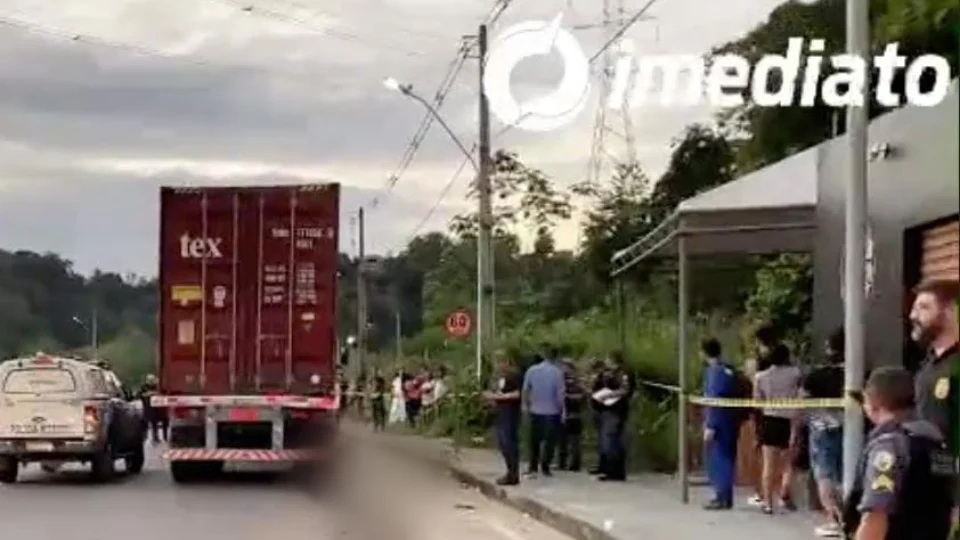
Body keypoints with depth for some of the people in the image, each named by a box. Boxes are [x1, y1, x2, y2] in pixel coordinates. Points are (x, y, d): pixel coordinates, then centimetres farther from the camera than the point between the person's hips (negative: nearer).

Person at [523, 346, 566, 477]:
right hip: (552, 412, -3)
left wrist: (528, 405, 12)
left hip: (535, 411, 3)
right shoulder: (557, 372, -12)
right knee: (549, 441, 6)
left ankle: (533, 467, 13)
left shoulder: (532, 370, -2)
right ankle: (545, 467, 5)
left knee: (534, 440, 14)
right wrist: (561, 409, -1)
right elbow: (560, 393, -13)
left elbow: (525, 390, 0)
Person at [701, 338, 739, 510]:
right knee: (726, 459, 13)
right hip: (730, 421, 9)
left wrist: (710, 425, -19)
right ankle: (724, 496, 19)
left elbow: (713, 400, -18)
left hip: (719, 422, -9)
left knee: (718, 459, -5)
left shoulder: (714, 371, -13)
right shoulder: (728, 370, 13)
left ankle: (723, 498, -5)